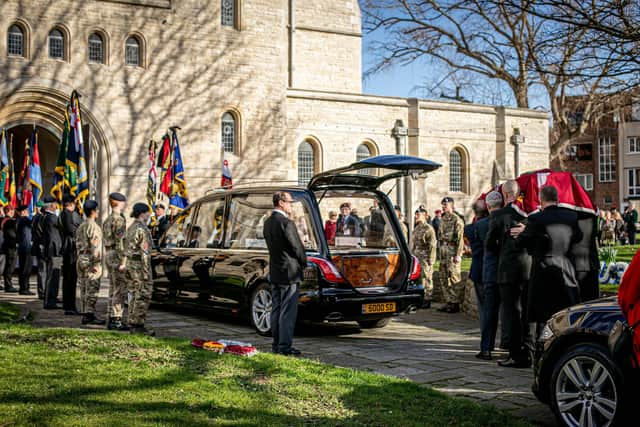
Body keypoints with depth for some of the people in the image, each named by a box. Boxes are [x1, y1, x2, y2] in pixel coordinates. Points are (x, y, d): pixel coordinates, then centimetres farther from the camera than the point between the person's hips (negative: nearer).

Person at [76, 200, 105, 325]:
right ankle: (90, 314, -6)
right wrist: (96, 264, -17)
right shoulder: (93, 227, -13)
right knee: (92, 289, -6)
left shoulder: (80, 227, 14)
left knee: (84, 289, 10)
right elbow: (95, 247, -17)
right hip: (90, 262, -9)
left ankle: (85, 315, 12)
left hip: (81, 260, 9)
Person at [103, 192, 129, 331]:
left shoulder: (108, 219, 16)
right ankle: (116, 320, -6)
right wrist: (123, 260, -21)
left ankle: (111, 319, 14)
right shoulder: (119, 219, -15)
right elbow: (119, 241, -21)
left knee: (113, 288, 12)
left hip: (108, 255, 10)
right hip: (117, 256, -10)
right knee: (120, 289, -6)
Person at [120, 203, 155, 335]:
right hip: (140, 265, -9)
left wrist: (124, 263, 24)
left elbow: (127, 247, 18)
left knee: (135, 296, 12)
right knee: (143, 297, -4)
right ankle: (138, 325, -3)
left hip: (130, 264, 9)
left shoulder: (130, 228, 12)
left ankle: (132, 325, 14)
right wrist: (146, 271, -19)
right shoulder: (143, 229, -16)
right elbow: (145, 252, -19)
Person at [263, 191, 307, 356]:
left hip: (274, 273, 9)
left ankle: (277, 344, 20)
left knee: (276, 310, 14)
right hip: (289, 274, -9)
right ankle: (285, 346, -3)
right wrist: (303, 263, 4)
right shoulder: (286, 223, -18)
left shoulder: (268, 222, 10)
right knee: (288, 311, -4)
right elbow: (297, 247, -15)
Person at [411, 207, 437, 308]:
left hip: (425, 259, -8)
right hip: (416, 258, 8)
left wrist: (430, 260, -16)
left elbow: (432, 246, -13)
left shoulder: (428, 229, -9)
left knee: (426, 279, -3)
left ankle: (427, 300, 2)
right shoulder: (416, 229, 16)